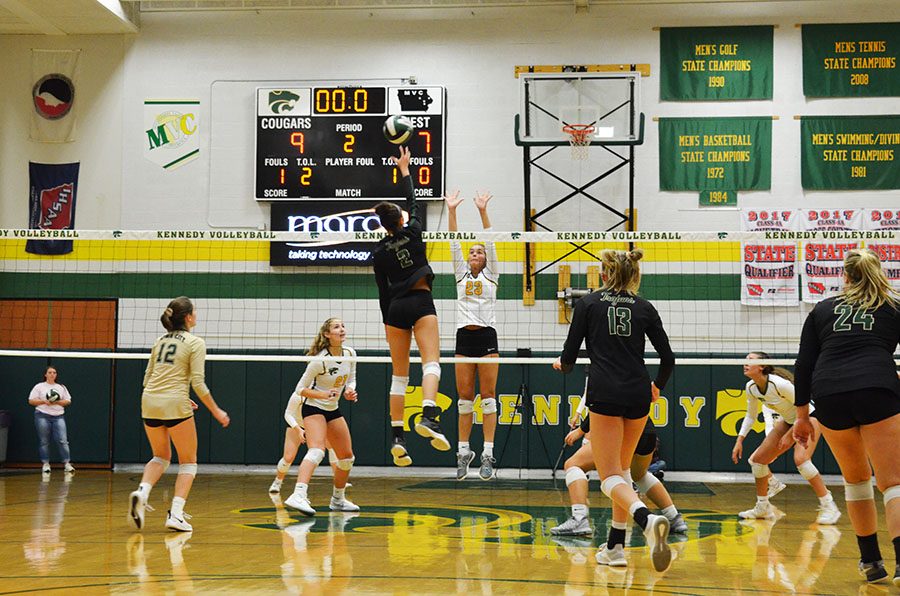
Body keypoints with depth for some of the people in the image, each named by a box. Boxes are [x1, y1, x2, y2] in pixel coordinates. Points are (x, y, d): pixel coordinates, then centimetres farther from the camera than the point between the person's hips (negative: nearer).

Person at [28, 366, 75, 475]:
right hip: (43, 416, -1)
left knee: (63, 440, -9)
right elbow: (31, 401, 2)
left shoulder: (61, 387, 14)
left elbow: (68, 401, 10)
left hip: (58, 417, 1)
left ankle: (67, 463, -7)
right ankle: (45, 464, 10)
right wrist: (44, 401, -12)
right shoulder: (39, 387, 7)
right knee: (44, 441, 1)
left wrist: (57, 402, -8)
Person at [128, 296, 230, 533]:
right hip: (174, 405, -6)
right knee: (188, 461, 9)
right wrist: (216, 411, 0)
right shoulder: (195, 343, -2)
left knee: (161, 456, 22)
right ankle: (176, 514, -5)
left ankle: (142, 491, -7)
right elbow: (198, 382, -9)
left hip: (149, 401, 6)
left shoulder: (160, 341, 16)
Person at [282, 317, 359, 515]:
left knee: (347, 457, 12)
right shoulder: (319, 360, -22)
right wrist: (322, 395, -29)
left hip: (333, 410, 8)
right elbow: (301, 389, -14)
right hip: (313, 408, -8)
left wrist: (350, 391, -9)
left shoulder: (350, 354, -4)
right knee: (317, 450, -31)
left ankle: (338, 499, 31)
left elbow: (351, 379, 13)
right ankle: (298, 495, -46)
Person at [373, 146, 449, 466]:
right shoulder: (413, 231, 1)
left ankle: (397, 437, 1)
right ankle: (428, 416, -39)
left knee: (399, 375, 7)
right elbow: (413, 201, 18)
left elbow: (383, 292, 8)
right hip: (421, 303, -2)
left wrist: (387, 323, 16)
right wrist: (404, 169, 27)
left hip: (396, 308, 2)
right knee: (431, 362, -14)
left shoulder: (379, 252, 4)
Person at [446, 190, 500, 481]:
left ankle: (488, 453, -7)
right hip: (463, 337, 3)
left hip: (486, 336, -3)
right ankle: (463, 451, 8)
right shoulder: (461, 274, 16)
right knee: (464, 397, 4)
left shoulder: (491, 275, 9)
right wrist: (452, 211, 1)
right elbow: (454, 243, 9)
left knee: (487, 396, -4)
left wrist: (483, 210, -9)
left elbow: (490, 242, 0)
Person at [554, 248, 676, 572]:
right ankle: (615, 546, 19)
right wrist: (657, 386, 29)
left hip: (605, 394, -4)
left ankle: (647, 518, -34)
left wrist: (562, 364, 29)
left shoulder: (588, 303, 5)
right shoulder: (644, 307, 11)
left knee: (610, 476, -5)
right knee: (622, 468, 19)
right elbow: (668, 358, 9)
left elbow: (569, 356, 4)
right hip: (638, 394, 4)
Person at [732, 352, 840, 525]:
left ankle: (829, 507, -22)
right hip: (788, 421, 8)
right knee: (757, 459, 1)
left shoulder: (779, 383, -31)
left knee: (800, 459, -31)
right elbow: (751, 416, 9)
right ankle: (762, 507, 18)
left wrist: (790, 434, -21)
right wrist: (739, 440, 2)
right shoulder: (751, 388, -8)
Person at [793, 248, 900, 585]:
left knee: (856, 479, 21)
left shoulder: (822, 310, 21)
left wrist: (801, 415, 19)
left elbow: (804, 365, 16)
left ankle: (871, 561, 22)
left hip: (829, 396, 2)